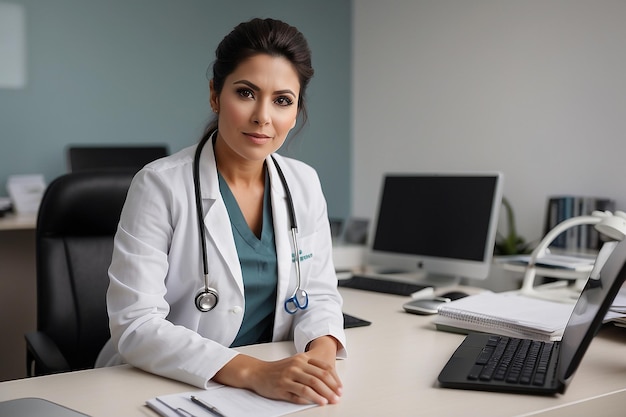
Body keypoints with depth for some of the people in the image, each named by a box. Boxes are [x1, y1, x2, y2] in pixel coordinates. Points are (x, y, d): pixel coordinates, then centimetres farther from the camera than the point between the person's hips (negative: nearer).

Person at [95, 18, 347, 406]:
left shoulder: (304, 184, 3)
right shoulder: (161, 185, -12)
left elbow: (318, 293, 7)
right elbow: (135, 324, -18)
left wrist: (322, 349, -15)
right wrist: (252, 371, -29)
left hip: (276, 388, 5)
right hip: (165, 391, -4)